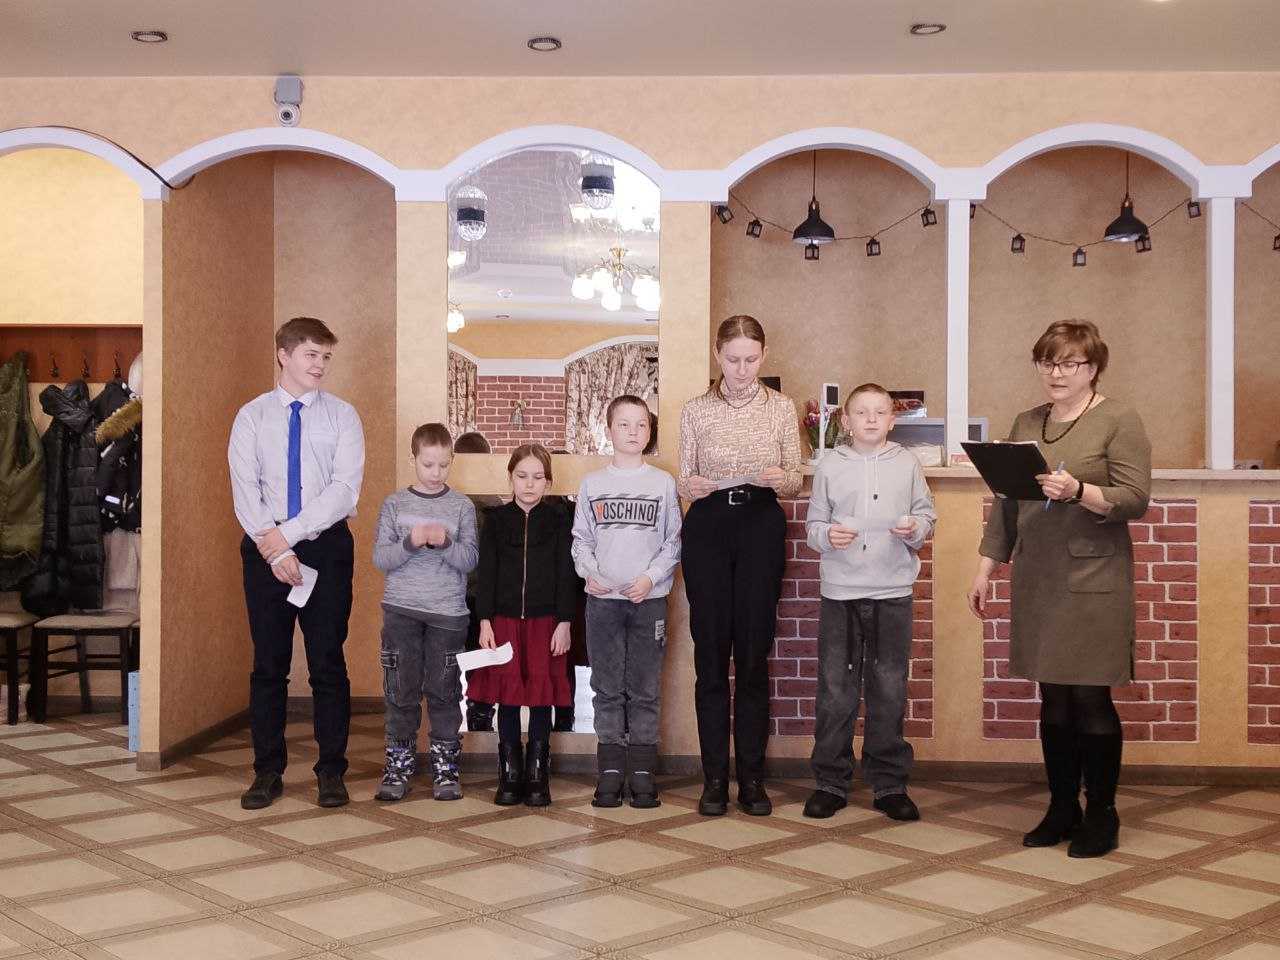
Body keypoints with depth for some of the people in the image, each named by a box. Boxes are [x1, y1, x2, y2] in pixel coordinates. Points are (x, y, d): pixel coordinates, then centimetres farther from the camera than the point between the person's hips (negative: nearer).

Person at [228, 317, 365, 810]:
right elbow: (244, 490, -4)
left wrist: (287, 533, -15)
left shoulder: (342, 415, 2)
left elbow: (345, 489, -10)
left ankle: (331, 771, 14)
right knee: (268, 663, 7)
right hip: (265, 549, 1)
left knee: (328, 662, 4)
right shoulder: (252, 415, 4)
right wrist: (273, 548, -15)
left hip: (327, 548, -1)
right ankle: (267, 772, 17)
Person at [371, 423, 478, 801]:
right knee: (401, 689, 5)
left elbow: (470, 559, -3)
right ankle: (400, 761, 16)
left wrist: (446, 543, -20)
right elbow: (379, 558, -3)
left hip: (448, 612, 0)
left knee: (444, 690, 4)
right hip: (401, 609, 0)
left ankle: (445, 763, 15)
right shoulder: (395, 504, 3)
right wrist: (410, 543, -20)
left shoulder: (462, 506, 2)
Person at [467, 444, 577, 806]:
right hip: (504, 619, 1)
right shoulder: (496, 520, 5)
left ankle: (538, 775, 12)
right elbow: (487, 573, 3)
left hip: (545, 621, -1)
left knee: (542, 695, 2)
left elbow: (566, 574, 1)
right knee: (507, 695, 2)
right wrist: (485, 622, -3)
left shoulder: (558, 520, 2)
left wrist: (564, 623, -5)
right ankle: (510, 775, 13)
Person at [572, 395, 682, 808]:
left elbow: (673, 542, 3)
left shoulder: (663, 483, 4)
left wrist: (651, 577, -10)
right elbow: (581, 539, 9)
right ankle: (610, 773, 11)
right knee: (607, 689, 5)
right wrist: (589, 572, -8)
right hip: (603, 599, 1)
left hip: (649, 598, -1)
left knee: (645, 690, 3)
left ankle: (642, 773, 10)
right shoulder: (592, 483, 7)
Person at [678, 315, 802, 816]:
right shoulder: (695, 410, 6)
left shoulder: (781, 407, 7)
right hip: (708, 528, 0)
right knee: (711, 652, 0)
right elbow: (684, 482, 8)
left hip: (762, 527, 0)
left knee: (754, 652, 1)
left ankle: (752, 776, 10)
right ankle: (714, 778, 9)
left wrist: (778, 478, -15)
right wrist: (692, 486, -15)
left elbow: (795, 481, 8)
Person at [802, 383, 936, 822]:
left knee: (890, 691, 6)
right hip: (839, 592, 0)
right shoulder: (830, 465, 5)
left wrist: (916, 529, -10)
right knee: (835, 691, 4)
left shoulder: (907, 464, 6)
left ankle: (889, 784, 17)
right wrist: (827, 535, -13)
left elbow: (927, 513, 11)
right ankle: (831, 782, 14)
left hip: (892, 592, 1)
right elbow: (813, 522, 8)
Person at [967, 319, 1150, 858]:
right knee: (1054, 699, 9)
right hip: (1037, 581, 5)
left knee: (1090, 698, -1)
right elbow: (1006, 502, 16)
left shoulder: (1118, 421, -2)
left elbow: (1135, 499, -10)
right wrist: (985, 569, 12)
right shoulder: (1026, 423, 14)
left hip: (1092, 581, -5)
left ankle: (1101, 816, 13)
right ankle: (1062, 811, 20)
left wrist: (1078, 492, -25)